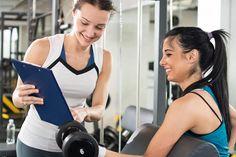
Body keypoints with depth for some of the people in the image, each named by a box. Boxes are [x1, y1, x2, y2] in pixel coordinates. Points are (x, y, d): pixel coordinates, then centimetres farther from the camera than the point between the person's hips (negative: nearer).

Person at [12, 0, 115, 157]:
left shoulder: (104, 58, -6)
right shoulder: (43, 47, -15)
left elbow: (99, 109, -6)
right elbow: (18, 97, -8)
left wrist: (83, 112, -28)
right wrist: (22, 98, -31)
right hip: (34, 144, -3)